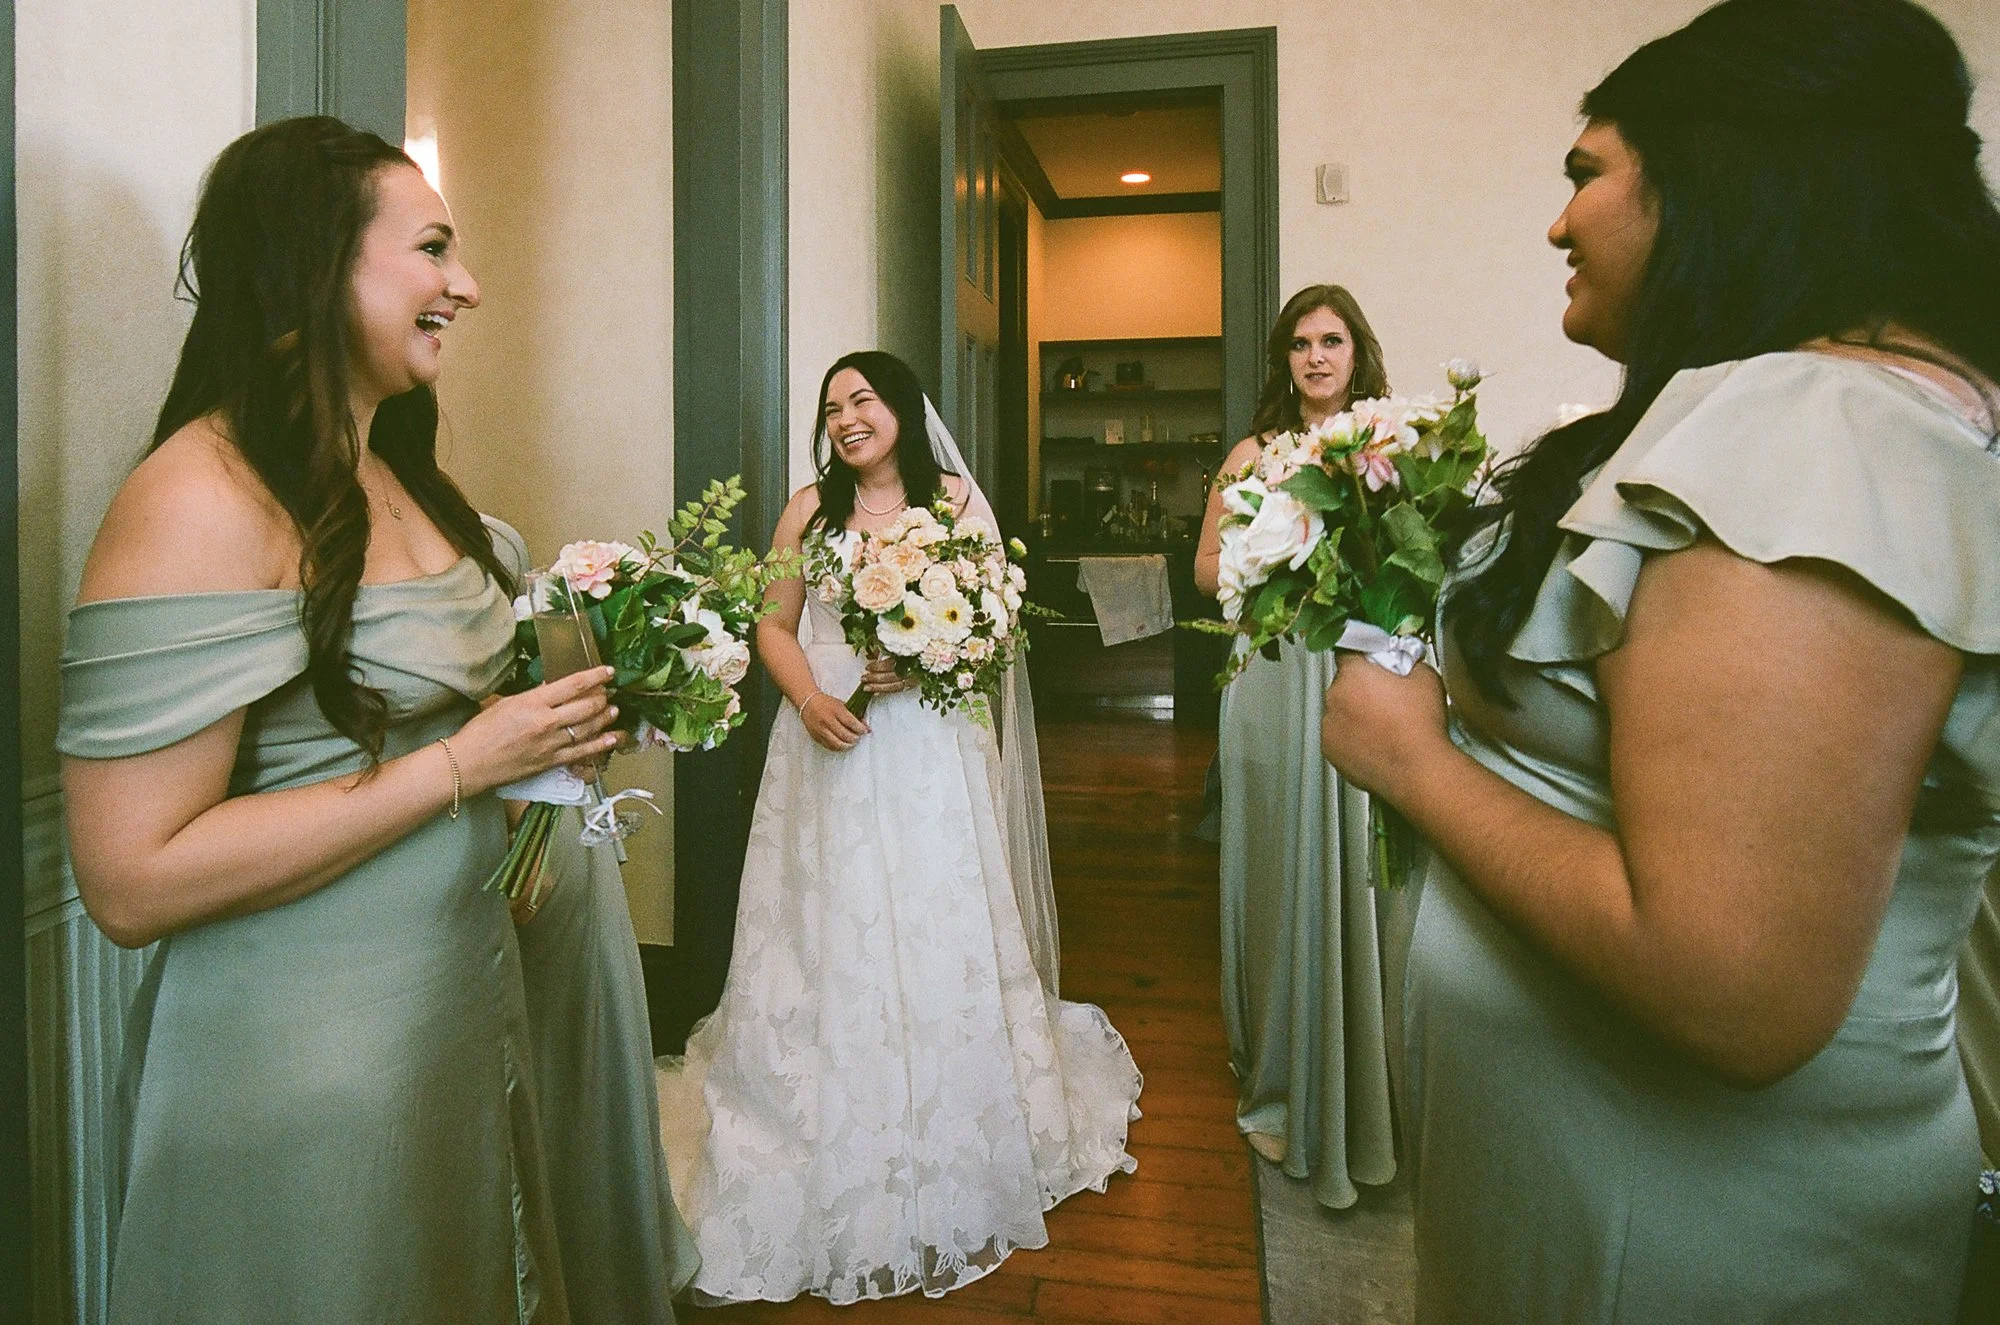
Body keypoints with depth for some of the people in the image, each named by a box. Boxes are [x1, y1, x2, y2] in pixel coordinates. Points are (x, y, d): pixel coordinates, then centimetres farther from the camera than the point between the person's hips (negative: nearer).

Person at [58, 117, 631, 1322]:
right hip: (306, 1048, -8)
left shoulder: (391, 470, 5)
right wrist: (463, 765, -22)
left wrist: (549, 721, 0)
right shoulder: (205, 498, -20)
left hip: (465, 991, 8)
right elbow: (133, 881, -22)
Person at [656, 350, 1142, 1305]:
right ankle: (833, 1168, 22)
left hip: (929, 749, -1)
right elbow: (774, 625, 6)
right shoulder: (809, 509, 8)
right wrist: (810, 700, -12)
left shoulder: (957, 501, 4)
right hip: (831, 744, 1)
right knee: (828, 936, 5)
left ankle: (943, 1168, 23)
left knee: (937, 931, 4)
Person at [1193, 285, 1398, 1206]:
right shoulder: (1255, 455, 8)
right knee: (1284, 869, 3)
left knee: (1361, 873, 2)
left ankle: (1365, 1101, 23)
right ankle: (1283, 1088, 20)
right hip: (1277, 680, -1)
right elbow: (1207, 568, 6)